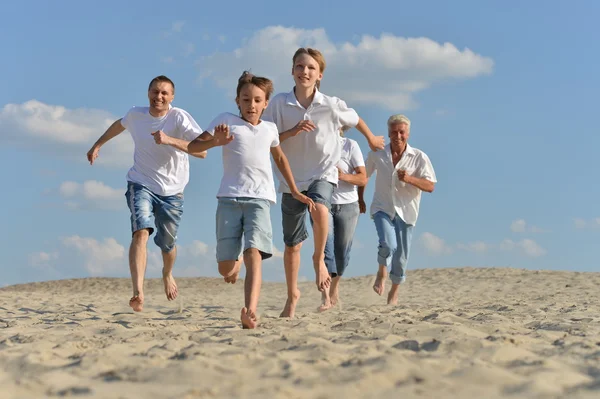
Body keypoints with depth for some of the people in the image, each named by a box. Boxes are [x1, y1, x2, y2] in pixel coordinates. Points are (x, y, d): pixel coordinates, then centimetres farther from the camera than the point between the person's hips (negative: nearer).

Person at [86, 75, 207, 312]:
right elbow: (120, 124, 23)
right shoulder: (136, 115, -3)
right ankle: (138, 293, -35)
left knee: (167, 244, 10)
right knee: (141, 231, -24)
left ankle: (167, 274, 48)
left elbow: (202, 151, -26)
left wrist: (171, 140, -36)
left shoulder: (179, 118, -16)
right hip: (141, 185, 1)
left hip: (172, 190, -1)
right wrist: (97, 145, 27)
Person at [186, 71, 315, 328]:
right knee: (225, 268, 2)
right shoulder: (226, 121, 5)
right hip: (229, 198, 0)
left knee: (254, 253, -23)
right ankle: (235, 262, 40)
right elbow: (192, 147, 1)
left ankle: (250, 312, -37)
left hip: (260, 199, 1)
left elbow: (279, 158, 33)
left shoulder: (270, 129, 15)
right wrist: (215, 141, -19)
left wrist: (295, 192, 33)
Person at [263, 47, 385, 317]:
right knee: (292, 245, 12)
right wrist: (292, 131, -23)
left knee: (319, 209, -37)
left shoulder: (331, 105, -8)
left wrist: (371, 140, 28)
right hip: (292, 179, 2)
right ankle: (292, 294, 35)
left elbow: (355, 120, 13)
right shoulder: (280, 103, -8)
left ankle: (319, 258, -9)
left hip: (323, 174, -2)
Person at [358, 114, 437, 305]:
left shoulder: (419, 157, -8)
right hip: (382, 208, 0)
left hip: (405, 211, 0)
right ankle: (382, 272, 7)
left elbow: (430, 186, -11)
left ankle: (394, 293, 29)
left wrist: (409, 179, -26)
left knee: (401, 256, 8)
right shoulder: (377, 154, -2)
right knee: (388, 244, -24)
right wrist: (360, 198, 18)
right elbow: (363, 175, 16)